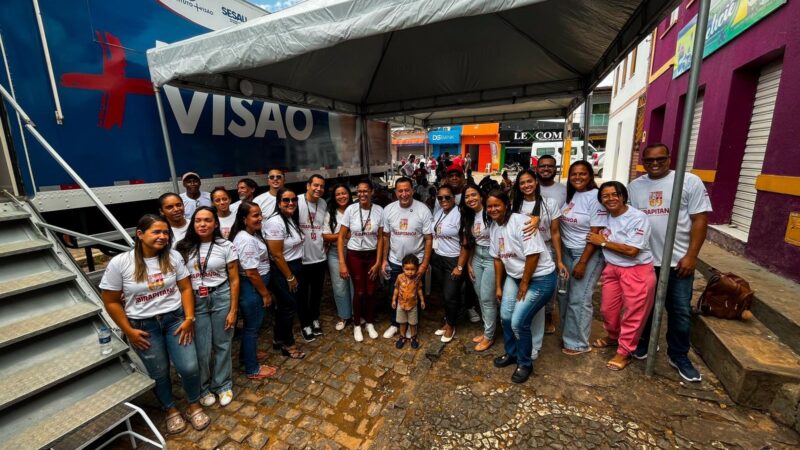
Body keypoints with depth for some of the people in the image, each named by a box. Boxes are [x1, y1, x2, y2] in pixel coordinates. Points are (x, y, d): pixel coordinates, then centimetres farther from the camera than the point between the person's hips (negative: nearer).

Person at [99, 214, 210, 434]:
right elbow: (111, 302, -5)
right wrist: (128, 331, -6)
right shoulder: (119, 263, -13)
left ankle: (195, 405, 28)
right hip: (143, 326, -1)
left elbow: (185, 289, -3)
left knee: (190, 367, -1)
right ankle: (171, 410, 41)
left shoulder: (173, 257, -7)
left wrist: (189, 319, -9)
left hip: (175, 318, 1)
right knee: (159, 373, 14)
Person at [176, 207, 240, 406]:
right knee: (202, 349, 7)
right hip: (196, 301, 1)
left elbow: (234, 280, -4)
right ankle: (203, 388, 32)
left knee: (222, 344, 10)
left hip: (221, 298, -1)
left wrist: (233, 310, -6)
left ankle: (223, 385, 30)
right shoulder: (184, 248, 1)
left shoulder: (226, 246, -5)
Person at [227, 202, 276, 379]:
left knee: (252, 324, 25)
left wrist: (264, 291, 20)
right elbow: (251, 273, -26)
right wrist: (265, 294, -16)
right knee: (252, 326, 6)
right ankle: (253, 369, 23)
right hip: (251, 288, -10)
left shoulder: (252, 234, 5)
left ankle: (246, 354, 46)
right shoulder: (247, 241, -26)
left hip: (254, 286, 10)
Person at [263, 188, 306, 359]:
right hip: (281, 272, -8)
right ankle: (288, 344, 23)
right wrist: (290, 277, -15)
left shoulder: (292, 218, 6)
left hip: (295, 267, 8)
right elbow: (276, 255, -22)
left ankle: (279, 340, 36)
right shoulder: (275, 222, -21)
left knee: (284, 306, 19)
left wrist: (295, 274, 12)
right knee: (290, 306, 4)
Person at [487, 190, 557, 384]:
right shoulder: (494, 227, 3)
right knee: (505, 317, 6)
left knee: (518, 321, -10)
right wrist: (498, 286, 11)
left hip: (540, 278, -7)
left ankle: (525, 364, 17)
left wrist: (524, 284, -15)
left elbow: (533, 255, -24)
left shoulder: (521, 222, -23)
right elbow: (497, 257, 9)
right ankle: (511, 353, 33)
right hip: (514, 277, 7)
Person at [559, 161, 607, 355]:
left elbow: (596, 234, -17)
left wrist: (583, 262, -18)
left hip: (588, 253, -6)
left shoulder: (595, 197, -14)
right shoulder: (570, 194, 7)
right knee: (564, 295, 12)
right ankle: (567, 334, 31)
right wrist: (559, 254, 4)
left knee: (579, 299, 1)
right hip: (567, 251, 7)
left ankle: (578, 342, 19)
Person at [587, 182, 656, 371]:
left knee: (632, 314, 7)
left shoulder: (638, 218, -18)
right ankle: (613, 336, 44)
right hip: (612, 269, 6)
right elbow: (597, 239, 16)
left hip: (637, 271, -6)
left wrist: (603, 242, -16)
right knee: (608, 308, 17)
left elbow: (631, 250, -23)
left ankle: (624, 352, 24)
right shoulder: (604, 216, 2)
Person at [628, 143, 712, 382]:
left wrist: (691, 255, -12)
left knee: (680, 311, 8)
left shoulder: (690, 182, -5)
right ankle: (644, 342, 35)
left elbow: (700, 220, -7)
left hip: (678, 261, -2)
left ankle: (679, 356, 26)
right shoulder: (635, 186, 5)